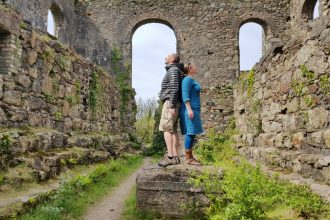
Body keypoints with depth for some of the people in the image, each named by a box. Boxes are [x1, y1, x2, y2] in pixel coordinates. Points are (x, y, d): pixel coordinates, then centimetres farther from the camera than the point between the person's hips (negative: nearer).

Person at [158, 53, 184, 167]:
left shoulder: (173, 70, -6)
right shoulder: (174, 71, 25)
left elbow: (175, 88, -17)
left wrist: (172, 106, -23)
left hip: (170, 103, -10)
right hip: (172, 104, 10)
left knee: (166, 128, -13)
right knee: (173, 130, 4)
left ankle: (170, 157, -18)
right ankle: (175, 157, 2)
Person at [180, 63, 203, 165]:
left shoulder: (192, 80, 21)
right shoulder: (187, 79, -9)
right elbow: (185, 95, -18)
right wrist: (189, 109, -25)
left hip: (192, 109, 10)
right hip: (189, 109, -10)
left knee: (192, 133, 8)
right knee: (190, 133, -11)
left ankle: (190, 156, 12)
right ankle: (188, 158, -8)